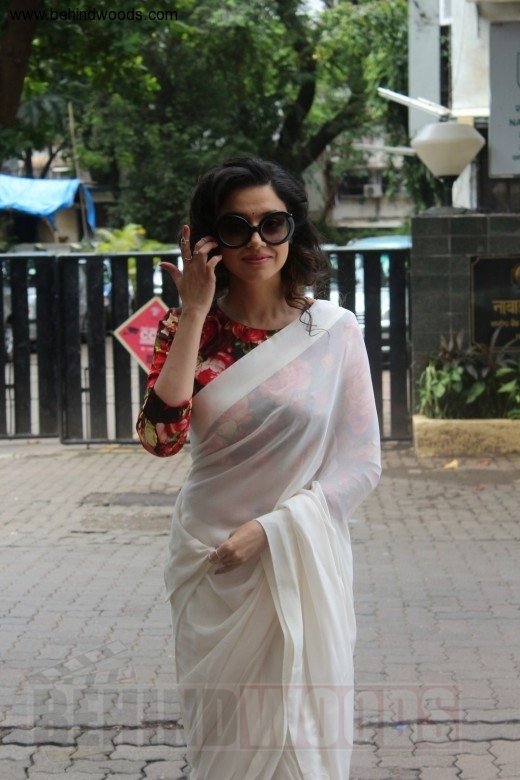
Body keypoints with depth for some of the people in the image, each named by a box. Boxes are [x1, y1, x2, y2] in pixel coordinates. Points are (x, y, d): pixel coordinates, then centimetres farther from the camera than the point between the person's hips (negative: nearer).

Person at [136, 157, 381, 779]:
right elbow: (161, 437, -17)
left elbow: (361, 464, -4)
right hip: (210, 565, 1)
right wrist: (195, 314, -16)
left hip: (302, 562, -1)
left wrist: (270, 528, -14)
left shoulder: (334, 330, -4)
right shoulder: (189, 328, 0)